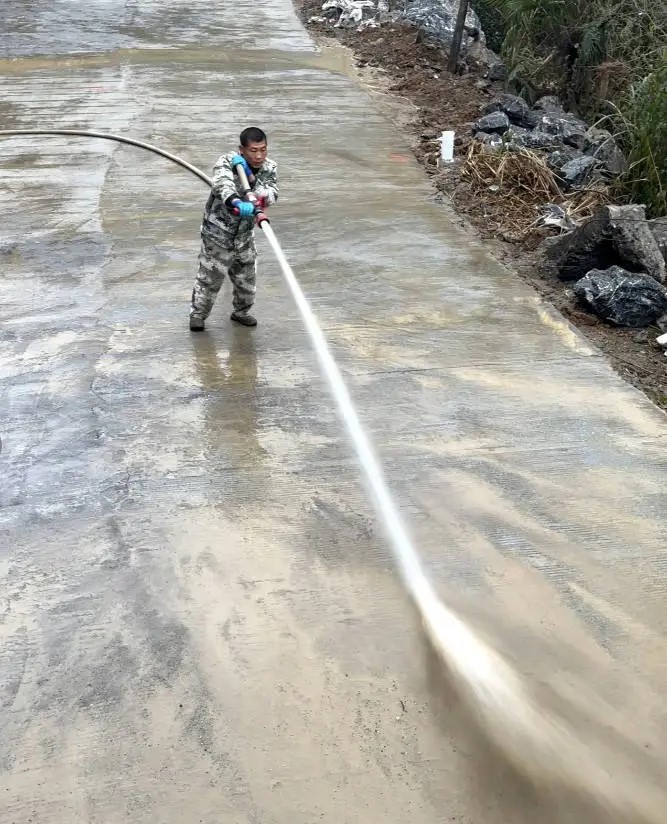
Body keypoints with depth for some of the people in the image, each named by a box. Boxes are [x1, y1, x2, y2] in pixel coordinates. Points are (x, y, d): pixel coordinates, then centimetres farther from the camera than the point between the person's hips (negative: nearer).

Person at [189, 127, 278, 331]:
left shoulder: (269, 168, -6)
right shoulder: (226, 162, -22)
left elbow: (270, 196, -22)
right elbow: (222, 185, -44)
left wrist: (250, 176, -36)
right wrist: (236, 203, -64)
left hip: (244, 233, 5)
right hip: (218, 232, -5)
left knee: (246, 277, 16)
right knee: (210, 276, 3)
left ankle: (241, 312, 39)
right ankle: (198, 314, 23)